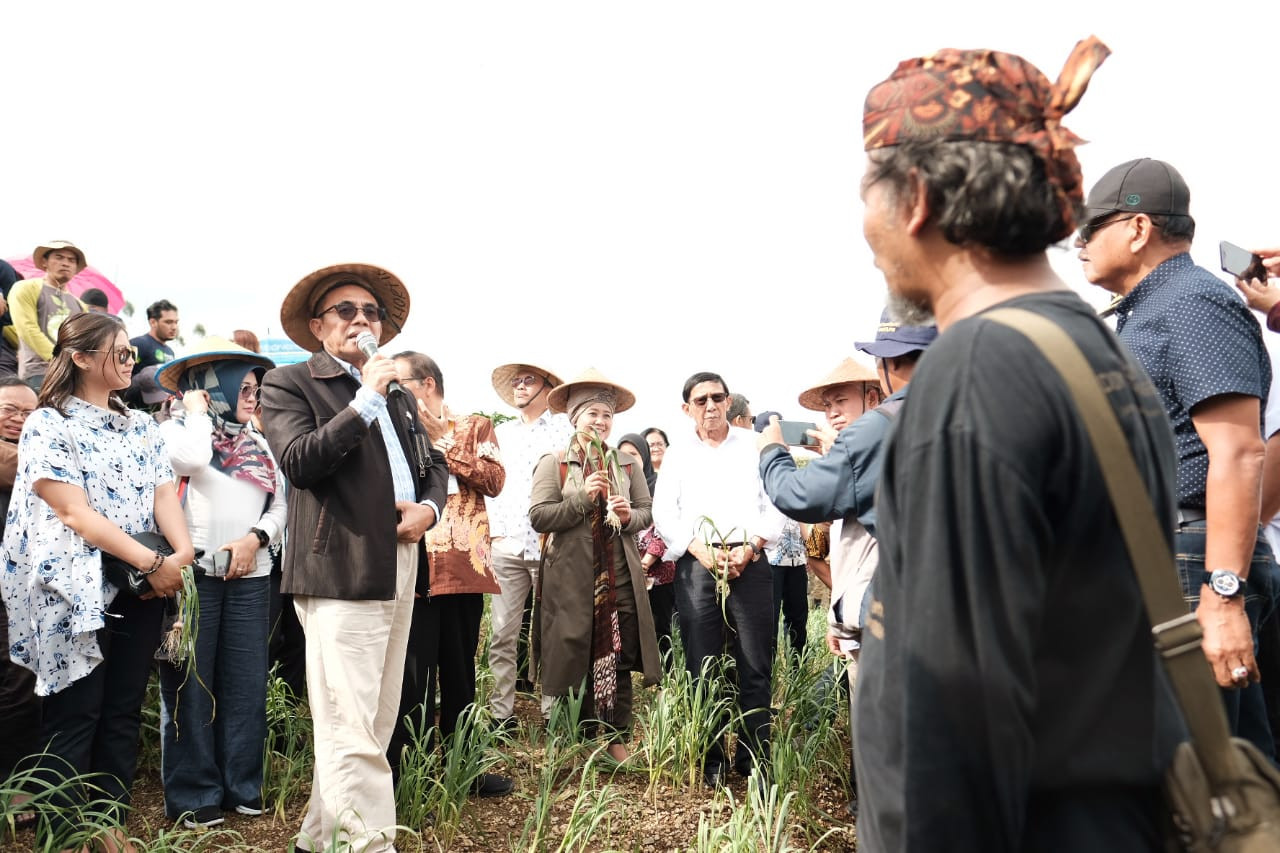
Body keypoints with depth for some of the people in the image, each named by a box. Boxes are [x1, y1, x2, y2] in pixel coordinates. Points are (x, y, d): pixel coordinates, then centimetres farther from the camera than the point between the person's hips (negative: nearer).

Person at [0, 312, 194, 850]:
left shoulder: (141, 426, 13)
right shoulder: (48, 424, -6)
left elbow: (164, 493, 3)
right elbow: (74, 512, -14)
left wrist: (182, 552, -17)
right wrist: (153, 562, -19)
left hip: (143, 588, 5)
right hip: (79, 589, -5)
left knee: (124, 713, 10)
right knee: (74, 717, 1)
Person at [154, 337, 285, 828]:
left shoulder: (258, 443, 15)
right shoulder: (177, 429, 2)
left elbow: (279, 508, 12)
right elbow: (191, 460, -21)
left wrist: (255, 538, -6)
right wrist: (196, 409, -6)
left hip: (249, 576, 5)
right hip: (193, 572, -4)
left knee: (246, 682, 6)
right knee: (192, 684, 1)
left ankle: (241, 786, 17)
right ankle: (193, 794, 10)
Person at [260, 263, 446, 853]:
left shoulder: (398, 395, 22)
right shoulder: (289, 383, 2)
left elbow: (434, 464, 26)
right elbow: (300, 461, -13)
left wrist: (428, 506, 5)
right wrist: (365, 399, -14)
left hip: (401, 568, 7)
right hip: (341, 571, -7)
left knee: (373, 725, 13)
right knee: (352, 732, -9)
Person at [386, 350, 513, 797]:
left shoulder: (474, 427, 10)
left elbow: (494, 479, -7)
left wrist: (442, 442, -8)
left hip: (462, 570, 1)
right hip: (411, 569, -1)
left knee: (460, 673, 13)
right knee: (412, 677, -3)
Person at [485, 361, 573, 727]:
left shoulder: (564, 428, 7)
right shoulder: (501, 432, 20)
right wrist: (496, 531, 5)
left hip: (551, 545, -3)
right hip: (506, 545, 3)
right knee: (502, 635, 0)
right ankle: (502, 714, 6)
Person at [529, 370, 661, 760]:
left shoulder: (627, 464, 11)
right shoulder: (553, 463, 1)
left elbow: (647, 513, 10)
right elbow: (539, 517, -8)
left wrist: (628, 516, -12)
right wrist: (582, 497, -17)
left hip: (620, 577, 3)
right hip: (571, 579, -2)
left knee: (619, 659, 5)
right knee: (575, 659, 5)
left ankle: (617, 738, 18)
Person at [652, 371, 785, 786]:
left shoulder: (755, 446, 10)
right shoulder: (677, 455, 14)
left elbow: (775, 505, 4)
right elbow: (664, 513, 6)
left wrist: (749, 548, -9)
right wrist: (700, 550, -9)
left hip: (750, 562, -1)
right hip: (696, 564, 1)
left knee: (756, 667, -2)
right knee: (701, 668, 2)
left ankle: (753, 760, 8)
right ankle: (710, 762, 11)